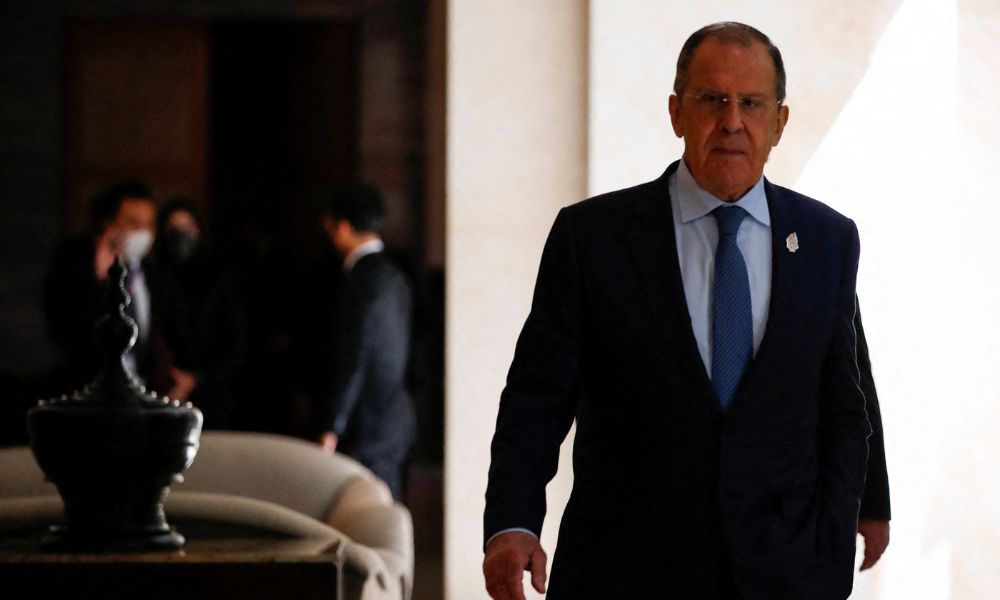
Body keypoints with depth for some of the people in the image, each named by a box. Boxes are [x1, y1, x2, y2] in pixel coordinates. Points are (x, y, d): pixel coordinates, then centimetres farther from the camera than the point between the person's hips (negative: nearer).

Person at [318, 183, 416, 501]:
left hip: (369, 426, -9)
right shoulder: (393, 276, 13)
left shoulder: (362, 281, -15)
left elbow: (353, 360, -19)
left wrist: (333, 428, -16)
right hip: (397, 418, 9)